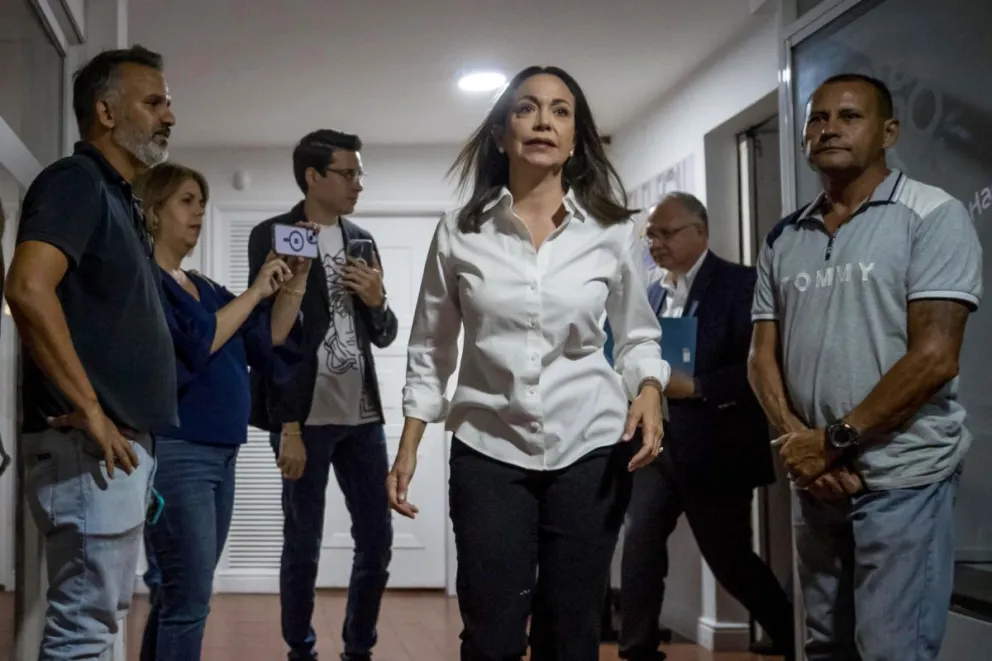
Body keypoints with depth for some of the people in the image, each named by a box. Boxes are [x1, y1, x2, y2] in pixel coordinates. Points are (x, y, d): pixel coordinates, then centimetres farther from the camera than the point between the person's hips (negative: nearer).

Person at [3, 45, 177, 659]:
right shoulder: (75, 181, -11)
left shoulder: (119, 197, 18)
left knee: (102, 610, 17)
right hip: (91, 445, -10)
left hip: (123, 440, 10)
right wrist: (90, 412, -23)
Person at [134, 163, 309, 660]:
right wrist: (256, 291, -14)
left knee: (178, 596, 11)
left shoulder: (204, 288, 18)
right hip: (175, 452, -9)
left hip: (220, 453, 9)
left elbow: (270, 340, 14)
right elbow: (193, 345, -19)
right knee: (189, 600, -11)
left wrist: (296, 280, 3)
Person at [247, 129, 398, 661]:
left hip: (362, 414, 6)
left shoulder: (361, 241, 13)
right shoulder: (272, 236, -4)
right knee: (303, 546, 1)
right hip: (307, 417, -6)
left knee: (377, 540, 7)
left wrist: (377, 302, -5)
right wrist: (288, 426, -14)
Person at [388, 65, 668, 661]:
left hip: (589, 450, 1)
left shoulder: (612, 231, 0)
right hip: (489, 451, 0)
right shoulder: (460, 233, 0)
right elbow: (430, 350, 7)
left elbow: (638, 335, 9)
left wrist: (648, 390, -11)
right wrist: (408, 449, 3)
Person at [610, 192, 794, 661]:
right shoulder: (653, 294, 13)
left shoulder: (740, 284, -8)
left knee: (731, 560, 5)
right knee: (639, 546, -2)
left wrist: (694, 387, -23)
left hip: (714, 451, -6)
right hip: (656, 445, 6)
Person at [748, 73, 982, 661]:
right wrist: (799, 442, -8)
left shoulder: (932, 216, -7)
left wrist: (835, 440, -13)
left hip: (902, 477, -6)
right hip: (816, 479, 6)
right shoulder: (784, 239, 11)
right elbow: (764, 356, 10)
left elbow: (934, 357, -15)